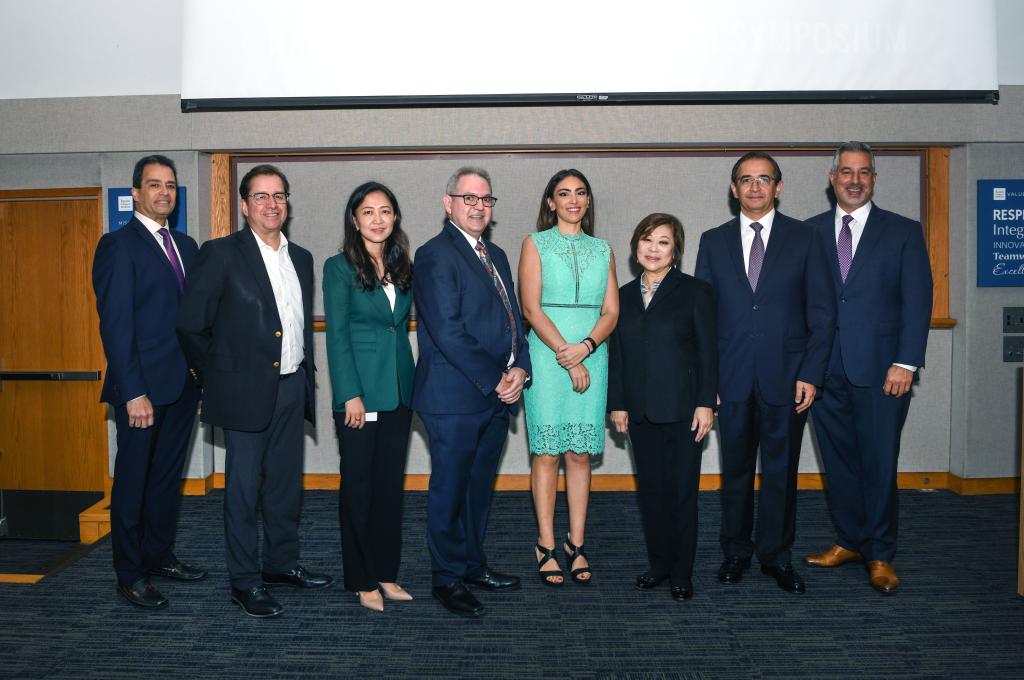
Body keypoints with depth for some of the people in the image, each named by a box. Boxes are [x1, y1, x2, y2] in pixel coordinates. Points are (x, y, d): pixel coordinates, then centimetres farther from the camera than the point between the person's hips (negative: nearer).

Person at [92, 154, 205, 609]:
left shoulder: (186, 246, 13)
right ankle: (129, 575, 18)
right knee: (133, 481, 6)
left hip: (182, 385, 6)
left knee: (168, 476, 16)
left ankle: (159, 555, 30)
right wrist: (133, 392, -18)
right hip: (143, 388, -6)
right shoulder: (118, 245, -7)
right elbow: (115, 324, -14)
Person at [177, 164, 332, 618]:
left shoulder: (301, 258, 12)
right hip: (246, 390, -6)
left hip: (292, 388, 6)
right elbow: (191, 325, -6)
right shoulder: (221, 254, -7)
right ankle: (244, 582, 14)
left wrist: (304, 375, 13)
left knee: (286, 482, 15)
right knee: (243, 487, 2)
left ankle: (281, 564, 30)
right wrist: (218, 377, -1)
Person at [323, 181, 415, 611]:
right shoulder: (339, 267, -4)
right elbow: (337, 335, -9)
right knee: (359, 486, 4)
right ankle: (363, 580, 16)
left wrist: (413, 385, 7)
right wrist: (351, 395, -15)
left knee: (391, 484, 11)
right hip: (360, 391, -5)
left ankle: (386, 572, 23)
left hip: (399, 390, 5)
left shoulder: (403, 268, 11)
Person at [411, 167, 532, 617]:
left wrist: (519, 368, -2)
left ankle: (473, 564, 32)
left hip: (497, 395, 8)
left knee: (479, 487, 17)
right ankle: (448, 579, 17)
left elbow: (513, 317, 16)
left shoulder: (495, 255, 17)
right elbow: (447, 332, -18)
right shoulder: (435, 255, -10)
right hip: (455, 397, -8)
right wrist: (494, 380, -15)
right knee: (449, 490, 4)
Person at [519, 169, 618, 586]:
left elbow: (611, 311, 7)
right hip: (547, 358, -3)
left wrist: (586, 346, -11)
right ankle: (546, 546, 7)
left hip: (592, 358, 3)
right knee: (546, 452, -1)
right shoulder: (535, 244, 5)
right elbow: (531, 309, -5)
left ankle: (576, 544, 12)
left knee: (581, 454, 5)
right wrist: (568, 358, -12)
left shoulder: (602, 250, 14)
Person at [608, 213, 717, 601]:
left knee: (682, 492, 3)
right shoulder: (624, 295, 10)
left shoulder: (695, 291, -2)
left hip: (682, 409, -4)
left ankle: (681, 572, 16)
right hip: (640, 411, 4)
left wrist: (705, 403, -10)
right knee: (650, 490, 10)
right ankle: (658, 564, 24)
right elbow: (617, 354, 11)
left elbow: (708, 351, -4)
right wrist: (617, 404, 7)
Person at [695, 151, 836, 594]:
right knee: (735, 469, 10)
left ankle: (776, 555, 23)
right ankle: (736, 552, 26)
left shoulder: (804, 238, 3)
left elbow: (822, 313, 1)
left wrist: (811, 374, -7)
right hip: (731, 377, 1)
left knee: (781, 470, 8)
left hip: (786, 377, -1)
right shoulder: (713, 241, 8)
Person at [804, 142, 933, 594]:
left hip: (880, 370, -2)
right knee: (838, 461, 10)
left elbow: (918, 301, -1)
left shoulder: (903, 232, 4)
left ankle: (880, 555, 16)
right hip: (826, 370, 2)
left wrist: (905, 363, -10)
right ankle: (849, 541, 26)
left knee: (879, 464, 2)